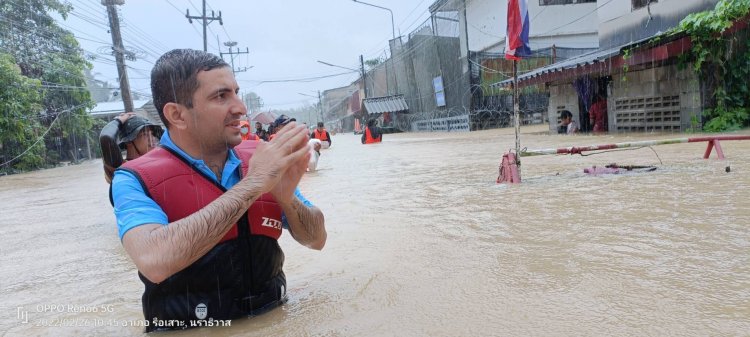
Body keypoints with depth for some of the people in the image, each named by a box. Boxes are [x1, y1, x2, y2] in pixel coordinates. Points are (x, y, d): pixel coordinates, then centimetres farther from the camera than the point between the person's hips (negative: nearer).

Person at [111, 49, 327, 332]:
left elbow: (316, 239, 2)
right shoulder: (136, 179, -8)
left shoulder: (259, 158, 0)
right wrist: (252, 183, -23)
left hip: (271, 320, 3)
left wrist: (286, 196, -16)